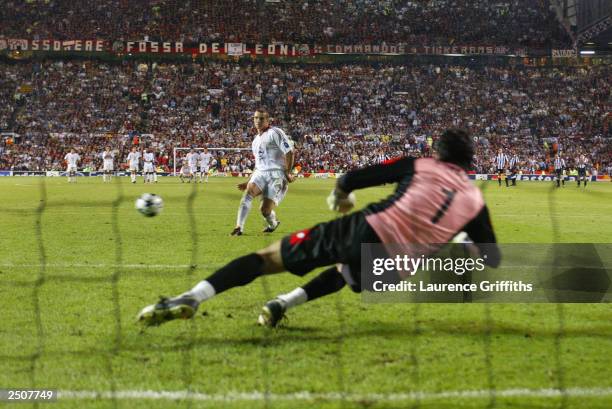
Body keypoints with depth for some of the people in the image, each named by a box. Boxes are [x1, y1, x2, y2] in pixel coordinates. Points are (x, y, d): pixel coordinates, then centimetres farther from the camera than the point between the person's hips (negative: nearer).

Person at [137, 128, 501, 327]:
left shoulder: (419, 166, 14)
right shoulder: (475, 200, 16)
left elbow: (353, 178, 10)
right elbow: (492, 258, 19)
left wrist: (340, 195, 32)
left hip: (365, 229, -1)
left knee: (268, 257, 4)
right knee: (346, 272, 37)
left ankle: (192, 298, -16)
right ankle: (285, 303, 13)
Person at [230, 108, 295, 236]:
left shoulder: (275, 133, -4)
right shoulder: (256, 140, 21)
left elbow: (289, 152, -9)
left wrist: (287, 172, -10)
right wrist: (249, 182, 25)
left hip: (276, 175, -6)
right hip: (260, 173, 6)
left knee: (265, 210, -11)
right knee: (248, 192, -26)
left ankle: (273, 224, 25)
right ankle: (239, 227, -31)